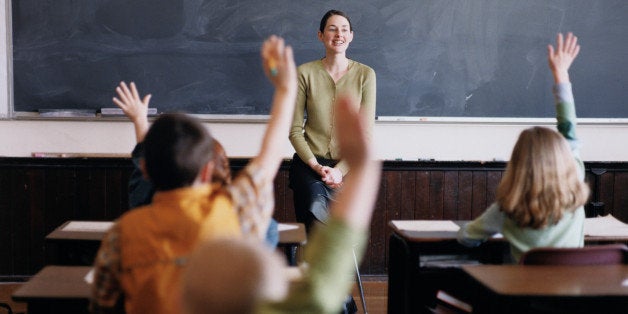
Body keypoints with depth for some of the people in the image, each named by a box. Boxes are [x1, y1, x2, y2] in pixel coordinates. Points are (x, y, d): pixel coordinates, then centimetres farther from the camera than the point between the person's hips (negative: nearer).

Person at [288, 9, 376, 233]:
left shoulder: (365, 75, 3)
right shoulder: (305, 73, 2)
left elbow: (365, 133, 0)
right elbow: (294, 130, 2)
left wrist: (340, 170, -11)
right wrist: (317, 166, -10)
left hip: (349, 165, 1)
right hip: (310, 162, 0)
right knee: (315, 206, -29)